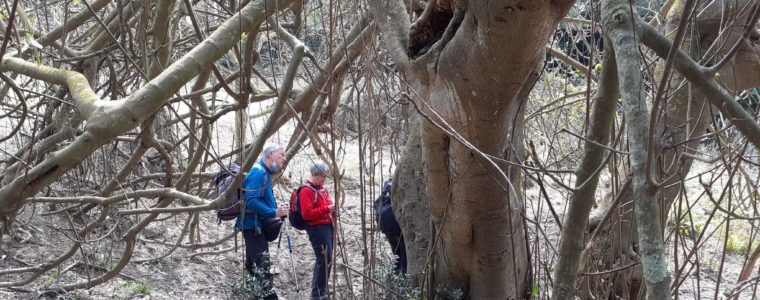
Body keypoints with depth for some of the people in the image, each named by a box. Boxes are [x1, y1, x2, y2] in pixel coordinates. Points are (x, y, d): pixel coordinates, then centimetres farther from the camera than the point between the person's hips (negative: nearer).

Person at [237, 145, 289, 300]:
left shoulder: (265, 172, 15)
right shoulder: (258, 172, -16)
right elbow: (251, 201, -25)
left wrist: (276, 210, 7)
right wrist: (274, 213, -24)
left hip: (256, 226, 11)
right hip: (254, 225, -11)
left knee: (252, 265, 15)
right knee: (262, 265, -15)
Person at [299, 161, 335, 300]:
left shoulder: (323, 189, 18)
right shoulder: (307, 191, -9)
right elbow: (307, 213, -18)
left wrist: (333, 210, 10)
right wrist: (326, 209, -21)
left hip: (328, 226, 9)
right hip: (317, 228, -9)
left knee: (324, 259, 13)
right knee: (325, 260, -11)